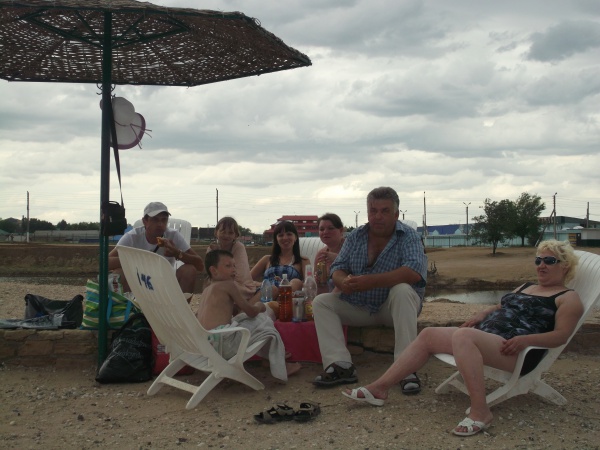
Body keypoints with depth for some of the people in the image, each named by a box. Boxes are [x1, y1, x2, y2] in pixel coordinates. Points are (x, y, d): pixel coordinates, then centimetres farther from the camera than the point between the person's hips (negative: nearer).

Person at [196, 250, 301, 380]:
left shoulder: (206, 291, 19)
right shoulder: (228, 285, -3)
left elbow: (197, 315, 33)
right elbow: (251, 311, -2)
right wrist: (259, 306, 22)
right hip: (221, 343, -9)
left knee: (243, 317, 25)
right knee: (264, 321, 2)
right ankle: (280, 368, 12)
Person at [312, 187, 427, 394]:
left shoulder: (408, 236, -11)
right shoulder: (355, 237, 4)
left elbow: (415, 272, -28)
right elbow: (338, 269, 0)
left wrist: (372, 281, -36)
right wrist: (343, 282, -27)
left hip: (393, 307, -4)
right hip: (359, 306, 5)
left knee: (402, 290, -35)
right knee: (321, 302, -11)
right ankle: (341, 365, -25)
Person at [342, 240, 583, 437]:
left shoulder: (568, 298, 2)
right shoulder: (525, 287, 27)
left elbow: (561, 336, -10)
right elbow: (500, 307, 37)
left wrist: (525, 339, -25)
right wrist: (482, 314, 15)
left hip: (517, 351, -9)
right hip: (485, 335, 9)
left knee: (463, 335, -36)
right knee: (428, 335, -2)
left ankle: (480, 411, -37)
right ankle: (380, 388, -6)